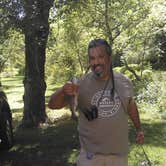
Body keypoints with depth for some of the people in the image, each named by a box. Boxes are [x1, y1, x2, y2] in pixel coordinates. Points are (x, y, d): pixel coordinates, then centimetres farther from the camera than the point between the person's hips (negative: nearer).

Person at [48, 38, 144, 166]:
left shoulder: (124, 82, -3)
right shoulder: (81, 84, -11)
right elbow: (53, 105, -11)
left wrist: (139, 129, 20)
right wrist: (62, 91, -30)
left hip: (119, 153, 3)